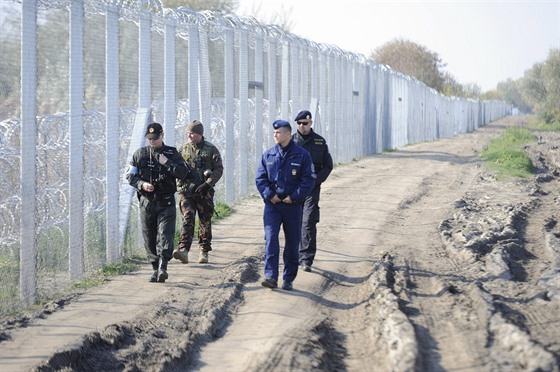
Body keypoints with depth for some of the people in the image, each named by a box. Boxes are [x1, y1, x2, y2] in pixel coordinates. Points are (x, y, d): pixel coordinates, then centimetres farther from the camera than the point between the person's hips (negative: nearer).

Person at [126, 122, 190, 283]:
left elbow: (183, 173, -5)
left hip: (166, 202, -2)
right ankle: (155, 268, 14)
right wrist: (141, 184, -11)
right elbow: (130, 175, 6)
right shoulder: (140, 154, 8)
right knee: (149, 237, 5)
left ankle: (163, 266, -22)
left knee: (165, 234, -14)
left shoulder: (172, 153, 4)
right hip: (146, 201, 2)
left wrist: (167, 163, -15)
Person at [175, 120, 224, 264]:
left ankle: (204, 252, 18)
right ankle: (183, 250, -25)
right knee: (187, 220, -14)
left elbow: (219, 169, -1)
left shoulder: (211, 150, 2)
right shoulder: (182, 149, 9)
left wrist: (207, 184, -12)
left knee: (205, 223, 7)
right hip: (186, 191, 0)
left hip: (204, 192, 0)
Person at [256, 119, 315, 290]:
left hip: (293, 205, -1)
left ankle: (288, 279, 17)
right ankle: (271, 276, -19)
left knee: (292, 243, 7)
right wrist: (269, 194, -8)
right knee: (270, 239, -14)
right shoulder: (268, 155, 5)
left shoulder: (302, 155, -2)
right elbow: (260, 178, 7)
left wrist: (294, 196, -13)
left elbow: (308, 180, -4)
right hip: (272, 204, 1)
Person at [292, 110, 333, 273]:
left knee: (309, 223, -12)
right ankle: (297, 256, 22)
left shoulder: (320, 142, 4)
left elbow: (328, 165, 7)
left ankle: (306, 259, -13)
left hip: (311, 188, -2)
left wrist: (315, 180, -7)